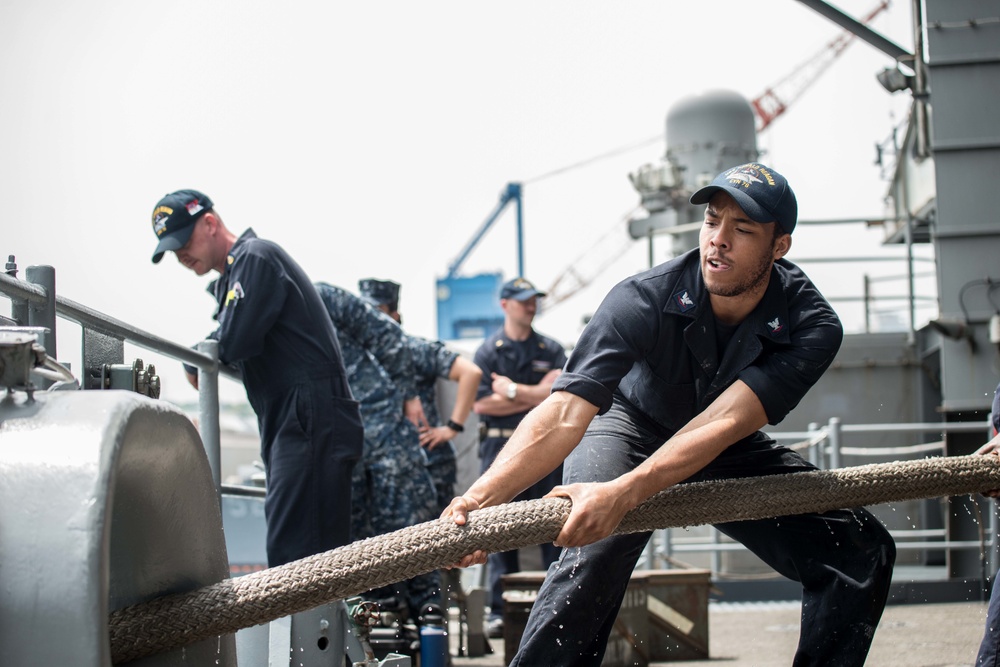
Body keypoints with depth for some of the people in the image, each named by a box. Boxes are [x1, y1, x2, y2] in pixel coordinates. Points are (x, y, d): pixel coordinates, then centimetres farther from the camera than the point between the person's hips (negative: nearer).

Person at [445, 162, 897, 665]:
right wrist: (483, 495, -57)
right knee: (595, 551, -34)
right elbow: (565, 412, -41)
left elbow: (722, 424, -40)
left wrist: (622, 494, -55)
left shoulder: (811, 327, -27)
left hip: (728, 456, 3)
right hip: (629, 429, -3)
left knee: (862, 552, -9)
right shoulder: (642, 299, -31)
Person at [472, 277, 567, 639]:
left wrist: (512, 390, -7)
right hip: (500, 448, -2)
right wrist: (535, 397, -6)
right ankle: (500, 610, 2)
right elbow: (481, 403, -7)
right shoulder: (488, 351, 4)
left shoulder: (551, 350, 11)